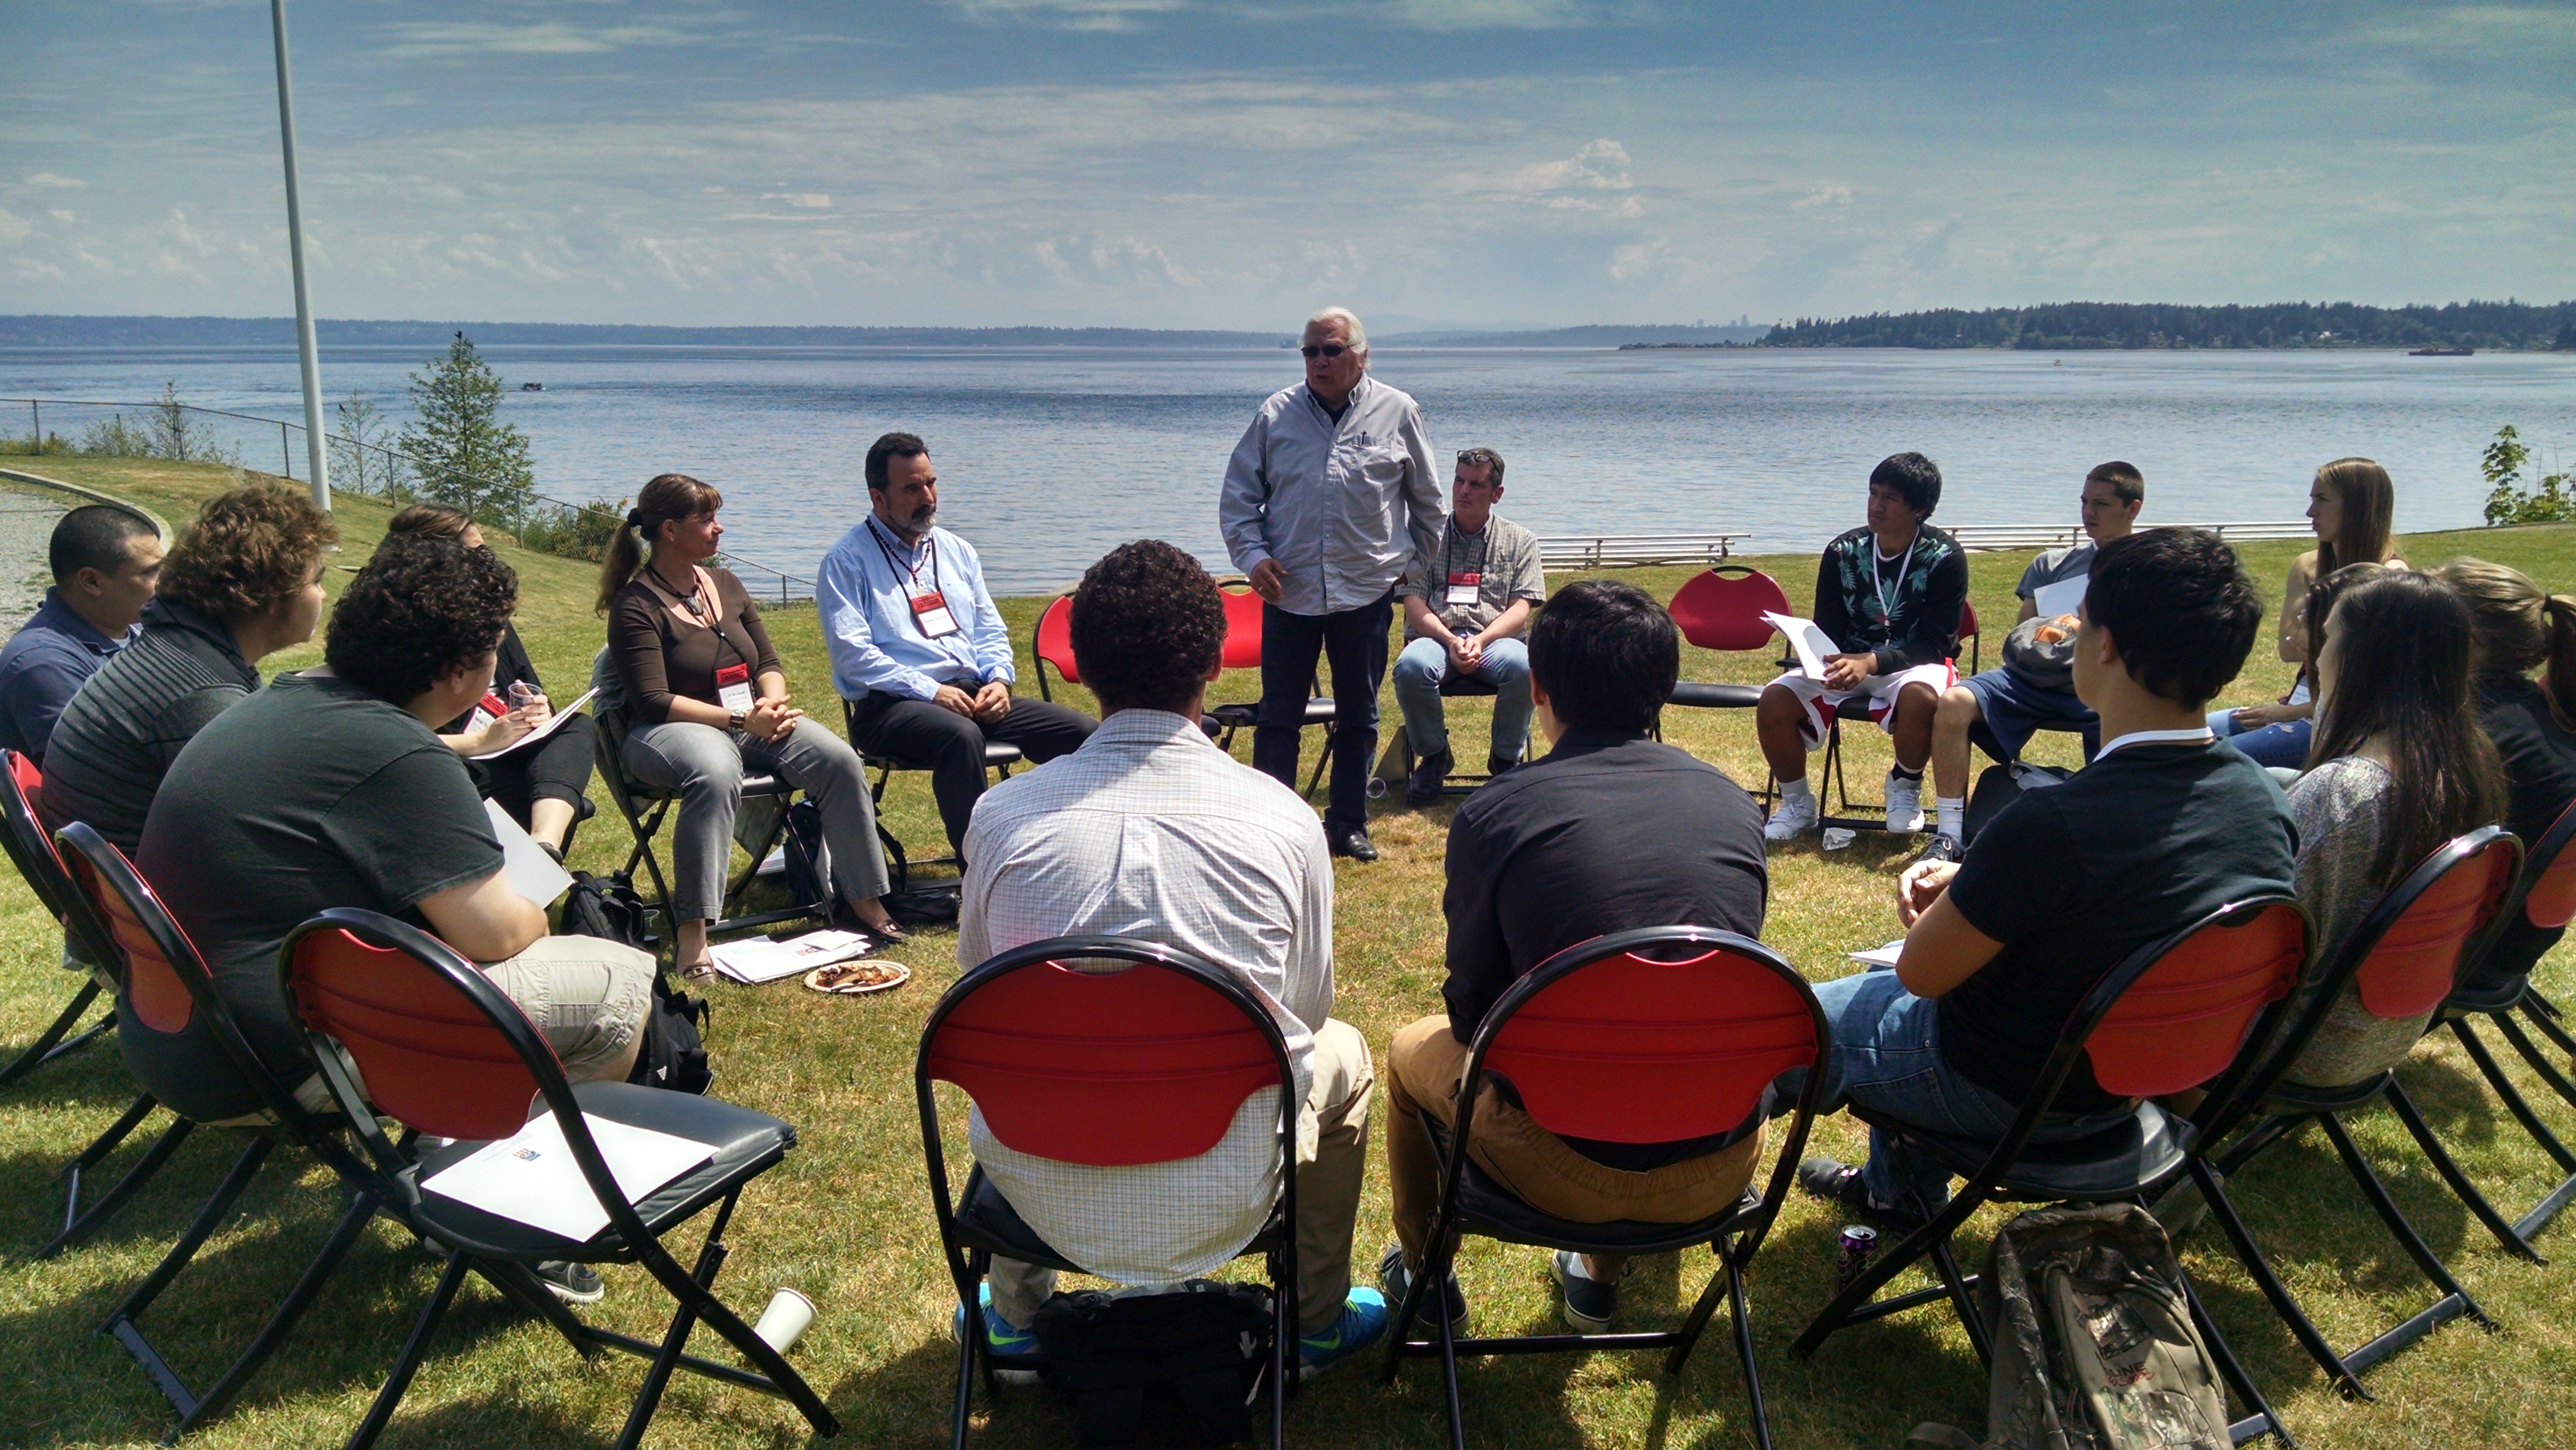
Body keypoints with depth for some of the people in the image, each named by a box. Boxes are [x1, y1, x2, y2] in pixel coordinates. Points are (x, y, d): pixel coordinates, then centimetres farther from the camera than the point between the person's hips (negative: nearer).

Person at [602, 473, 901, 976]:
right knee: (716, 775, -41)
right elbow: (655, 702, -16)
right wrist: (740, 719, -22)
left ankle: (862, 900, -8)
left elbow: (769, 664, 15)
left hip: (750, 723, 6)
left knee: (839, 760, -19)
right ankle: (691, 934, -41)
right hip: (669, 731, -6)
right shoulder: (637, 605, -7)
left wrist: (772, 701, -8)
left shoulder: (726, 586, 14)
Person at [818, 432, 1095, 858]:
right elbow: (851, 653, -10)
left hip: (974, 695, 6)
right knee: (961, 736, -40)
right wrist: (931, 691, -17)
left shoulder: (957, 552, 20)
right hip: (891, 706, -6)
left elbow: (991, 631, 21)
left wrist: (998, 680, -1)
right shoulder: (847, 562, 1)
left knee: (1080, 732, -13)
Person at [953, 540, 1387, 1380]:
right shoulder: (1283, 820, -11)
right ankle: (1318, 1321, 41)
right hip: (1221, 1206, -1)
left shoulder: (1004, 815, -9)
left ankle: (1013, 1317, 47)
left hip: (1041, 1198, 2)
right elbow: (1304, 1010, 3)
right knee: (1342, 1055, 28)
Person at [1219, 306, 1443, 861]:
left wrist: (1420, 562, 16)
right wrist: (1252, 554, -6)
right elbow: (1238, 495, 6)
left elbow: (1426, 499, 13)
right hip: (1288, 589, 0)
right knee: (1278, 716, 4)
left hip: (1367, 591, 0)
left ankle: (1348, 825, 21)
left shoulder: (1397, 413, 3)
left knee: (1358, 717, 10)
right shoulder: (1276, 414, 2)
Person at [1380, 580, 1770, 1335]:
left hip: (1576, 1173, -3)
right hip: (1723, 1170, 4)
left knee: (1413, 1049, 25)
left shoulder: (1494, 813, -11)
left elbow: (1473, 1009, -1)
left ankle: (1422, 1273, 45)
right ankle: (1603, 1275, 48)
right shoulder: (1735, 804, 1)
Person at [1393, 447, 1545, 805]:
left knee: (1523, 666, -35)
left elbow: (1521, 608, 4)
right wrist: (1450, 641, -15)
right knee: (1411, 666, -35)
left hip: (1495, 639, 0)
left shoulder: (1520, 541, 14)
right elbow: (1413, 603, 3)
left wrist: (1481, 640, -15)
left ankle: (1505, 758, -9)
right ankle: (1434, 755, -8)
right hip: (1436, 637, 0)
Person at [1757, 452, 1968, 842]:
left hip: (1914, 664, -3)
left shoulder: (1944, 557, -12)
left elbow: (1935, 644, -15)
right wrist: (1826, 660, -24)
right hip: (1847, 662, 3)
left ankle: (1905, 786, -7)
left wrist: (1872, 662, -32)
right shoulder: (1843, 552, -2)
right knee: (1775, 700, -22)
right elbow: (1826, 631, 2)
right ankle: (1797, 804, 0)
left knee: (1920, 696, -39)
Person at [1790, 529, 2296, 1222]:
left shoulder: (2053, 825, -37)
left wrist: (1954, 893, -2)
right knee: (1881, 981, 32)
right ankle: (1896, 1191, 45)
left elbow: (1920, 972, -22)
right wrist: (1972, 883, 0)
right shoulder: (2261, 797, -12)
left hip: (2004, 1095, -7)